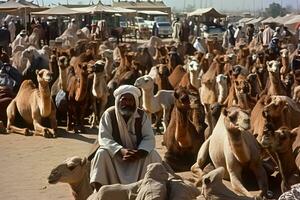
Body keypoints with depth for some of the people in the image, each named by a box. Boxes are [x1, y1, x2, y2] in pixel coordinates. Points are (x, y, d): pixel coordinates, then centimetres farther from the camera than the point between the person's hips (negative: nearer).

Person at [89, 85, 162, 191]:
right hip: (115, 153, -1)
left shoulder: (142, 115, -5)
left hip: (137, 154, 1)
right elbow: (104, 138, -18)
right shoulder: (109, 114, -9)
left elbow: (149, 138, -12)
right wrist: (121, 150, -36)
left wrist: (139, 152, -34)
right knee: (102, 154, -29)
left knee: (152, 155, -25)